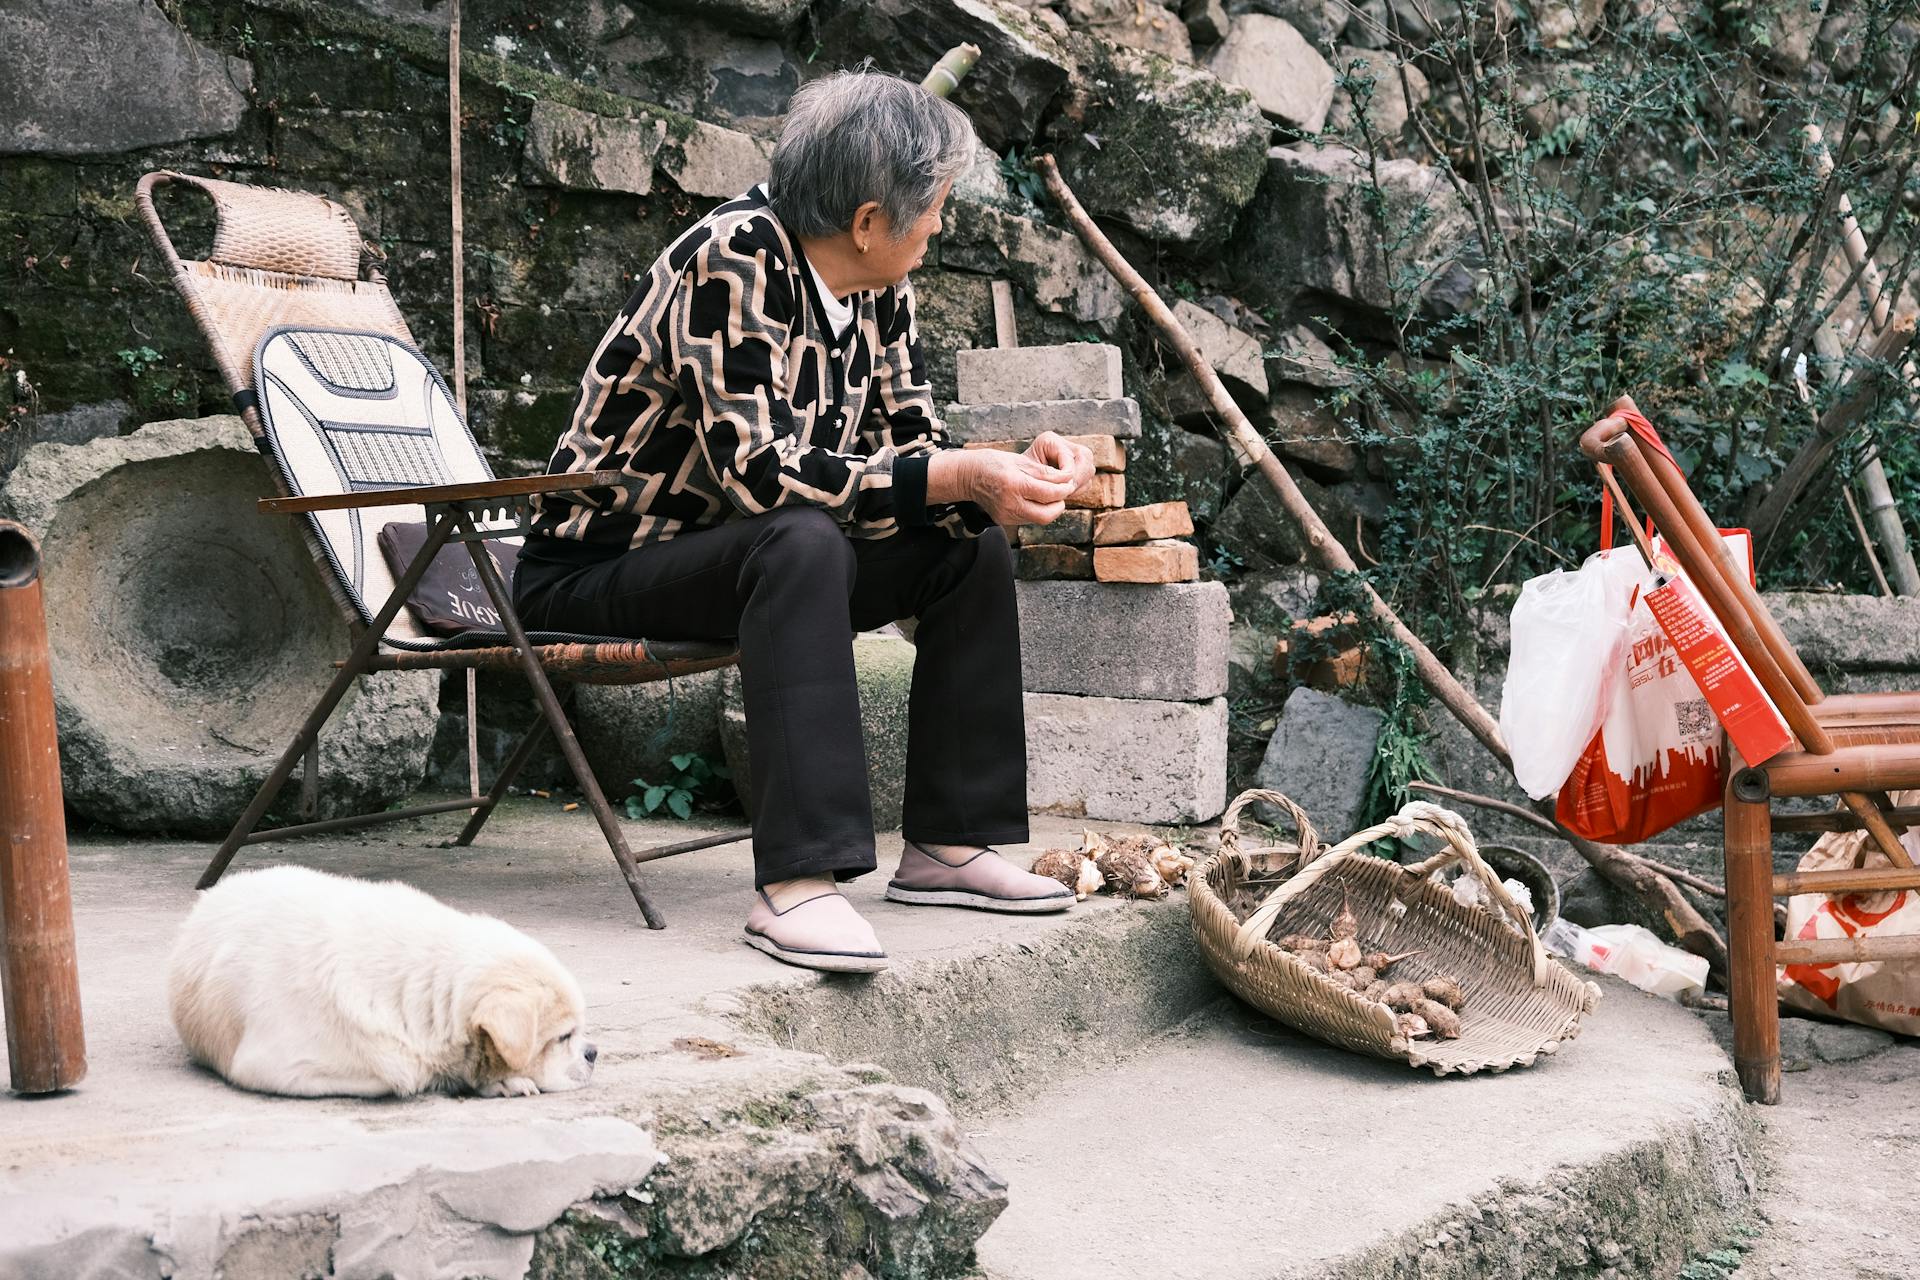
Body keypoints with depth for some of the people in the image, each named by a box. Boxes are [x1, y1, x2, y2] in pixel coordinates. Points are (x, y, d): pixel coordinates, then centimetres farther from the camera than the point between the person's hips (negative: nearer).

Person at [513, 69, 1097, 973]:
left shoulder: (879, 291, 1)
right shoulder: (734, 259, -25)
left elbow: (908, 452, 4)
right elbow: (761, 472, -33)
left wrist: (1010, 472, -16)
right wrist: (957, 478, -33)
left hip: (751, 559, 9)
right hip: (598, 570, -8)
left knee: (973, 547, -3)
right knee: (802, 544, -36)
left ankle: (948, 844, 0)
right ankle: (794, 882, -39)